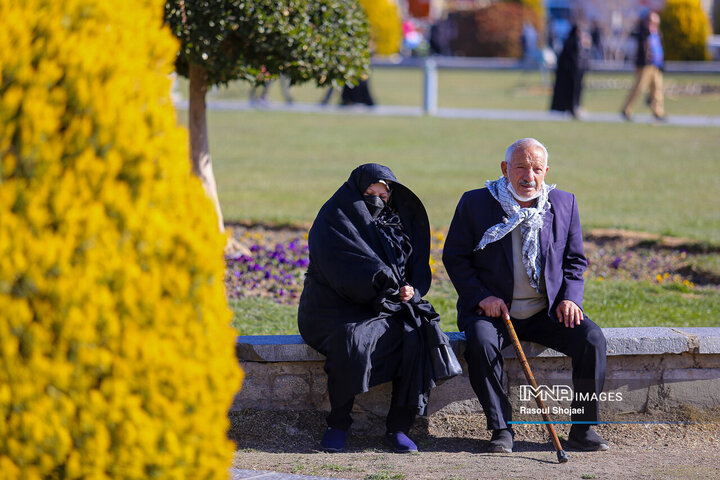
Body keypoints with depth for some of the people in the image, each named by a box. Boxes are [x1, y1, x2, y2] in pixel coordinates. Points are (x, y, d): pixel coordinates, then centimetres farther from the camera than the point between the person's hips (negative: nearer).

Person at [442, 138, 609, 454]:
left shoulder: (564, 204, 7)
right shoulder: (475, 203, -2)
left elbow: (575, 260, 14)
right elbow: (454, 257, 1)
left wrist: (570, 298, -5)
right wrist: (482, 296, -13)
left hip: (546, 312, 2)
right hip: (493, 309, -2)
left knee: (592, 338, -21)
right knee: (480, 342, -34)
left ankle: (583, 428, -9)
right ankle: (501, 428, -20)